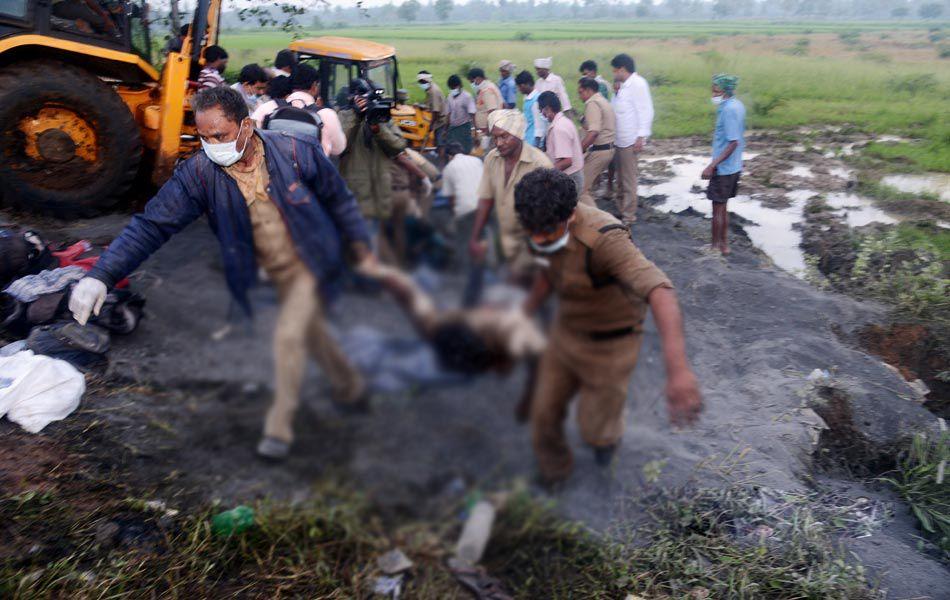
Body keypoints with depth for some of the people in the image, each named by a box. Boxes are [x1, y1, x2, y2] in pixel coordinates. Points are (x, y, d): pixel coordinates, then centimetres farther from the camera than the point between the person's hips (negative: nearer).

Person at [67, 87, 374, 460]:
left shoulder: (296, 152, -21)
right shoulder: (199, 172, -18)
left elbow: (339, 200, -6)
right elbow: (152, 224, -22)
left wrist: (360, 248, -2)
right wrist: (101, 275, -32)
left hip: (311, 263, -3)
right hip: (274, 273, 4)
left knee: (288, 336, -13)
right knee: (310, 333, 18)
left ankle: (279, 429, 5)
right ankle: (352, 390, 44)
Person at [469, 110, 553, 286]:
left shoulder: (540, 164, -22)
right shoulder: (491, 158, -4)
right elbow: (486, 199, 3)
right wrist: (474, 238, 1)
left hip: (531, 240, -5)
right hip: (505, 238, 5)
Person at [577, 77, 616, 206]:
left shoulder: (592, 103, -13)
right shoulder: (604, 101, 19)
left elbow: (593, 132, -25)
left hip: (598, 151, -10)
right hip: (608, 148, 10)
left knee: (581, 189, -7)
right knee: (587, 186, 17)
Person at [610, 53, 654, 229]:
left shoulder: (637, 83, -12)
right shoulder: (623, 85, 15)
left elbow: (646, 111, -17)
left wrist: (641, 137, -20)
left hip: (630, 141, -9)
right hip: (620, 140, 9)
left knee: (628, 180, -3)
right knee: (621, 179, 16)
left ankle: (629, 217, 5)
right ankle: (622, 211, 26)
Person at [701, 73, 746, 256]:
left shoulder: (729, 109, -21)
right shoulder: (737, 105, 7)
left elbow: (733, 143, -26)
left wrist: (712, 166, -27)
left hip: (723, 168, -9)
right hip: (733, 167, 9)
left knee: (718, 208, 3)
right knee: (722, 207, 18)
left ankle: (715, 246, 14)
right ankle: (724, 244, 27)